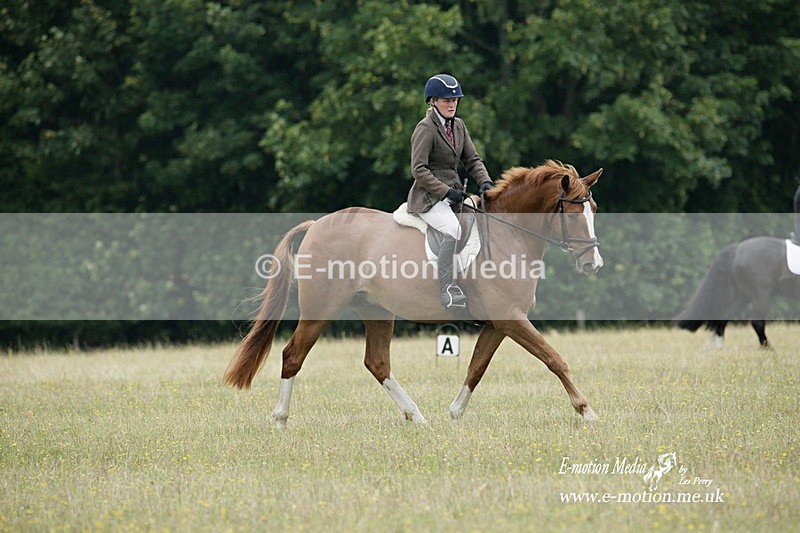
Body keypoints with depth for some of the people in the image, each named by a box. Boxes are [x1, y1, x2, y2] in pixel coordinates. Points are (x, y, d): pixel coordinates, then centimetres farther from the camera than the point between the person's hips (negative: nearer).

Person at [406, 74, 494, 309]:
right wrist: (446, 191, -22)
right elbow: (419, 170, -15)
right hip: (428, 197, -8)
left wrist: (485, 182, -4)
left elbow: (472, 159, 15)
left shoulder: (458, 125, 14)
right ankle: (447, 291, -31)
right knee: (453, 229, -32)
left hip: (454, 194, 8)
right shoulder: (425, 129, -9)